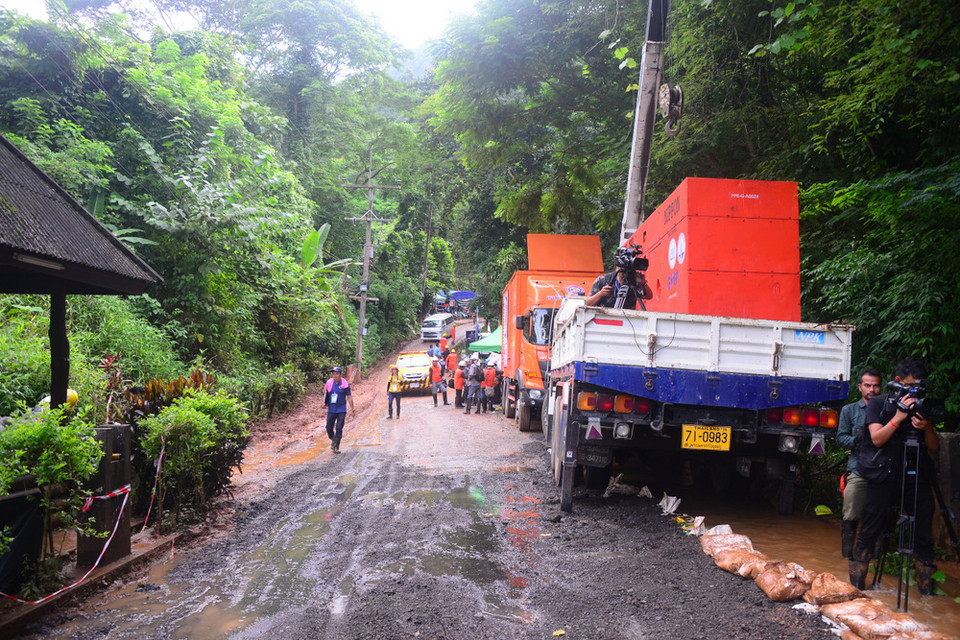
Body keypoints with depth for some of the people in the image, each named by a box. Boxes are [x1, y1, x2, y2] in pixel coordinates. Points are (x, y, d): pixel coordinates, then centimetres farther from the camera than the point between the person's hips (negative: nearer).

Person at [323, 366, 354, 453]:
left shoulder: (345, 384, -6)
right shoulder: (329, 383, 2)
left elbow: (349, 397, -1)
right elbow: (326, 394, 16)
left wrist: (352, 409, -3)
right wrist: (325, 403, 0)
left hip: (341, 410, -3)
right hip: (331, 410, 3)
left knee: (339, 429, -5)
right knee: (329, 428, 5)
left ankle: (336, 447, 1)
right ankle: (333, 440, 35)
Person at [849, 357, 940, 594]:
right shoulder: (878, 403, 3)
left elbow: (934, 447, 9)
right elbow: (877, 438, -9)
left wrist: (927, 427, -11)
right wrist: (898, 417, -19)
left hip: (917, 477, 3)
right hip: (884, 475, -3)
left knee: (923, 534, 4)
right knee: (870, 531, 0)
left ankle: (926, 584, 17)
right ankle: (856, 581, 11)